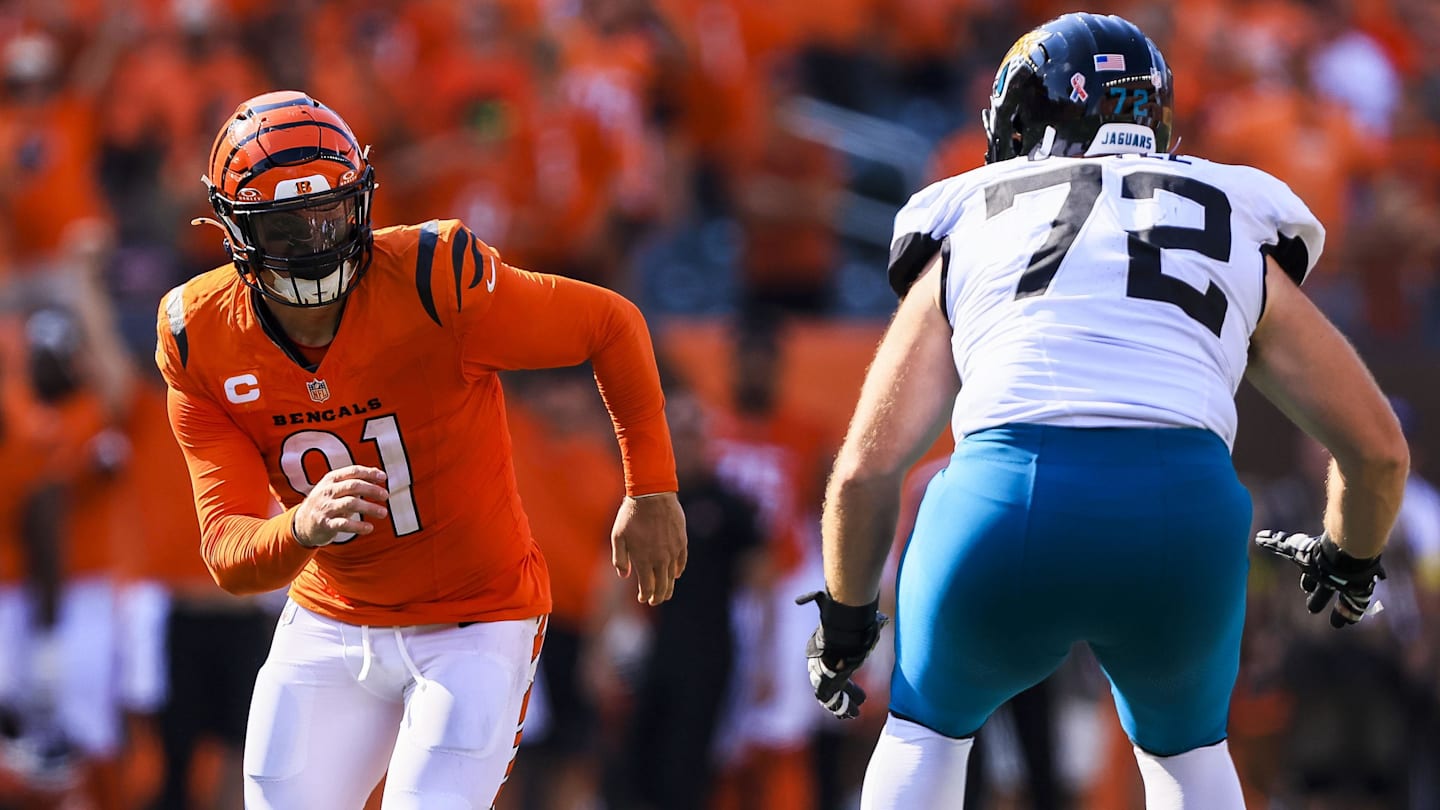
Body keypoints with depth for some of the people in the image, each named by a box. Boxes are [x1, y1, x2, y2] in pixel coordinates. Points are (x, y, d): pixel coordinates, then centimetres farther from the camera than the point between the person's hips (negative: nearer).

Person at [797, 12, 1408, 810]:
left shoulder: (965, 236, 25)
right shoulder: (1240, 242, 28)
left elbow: (864, 473, 21)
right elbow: (1378, 450, 28)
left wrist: (845, 622, 37)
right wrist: (1350, 559, 49)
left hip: (1002, 505, -1)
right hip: (1182, 518, 1)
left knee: (928, 725, 30)